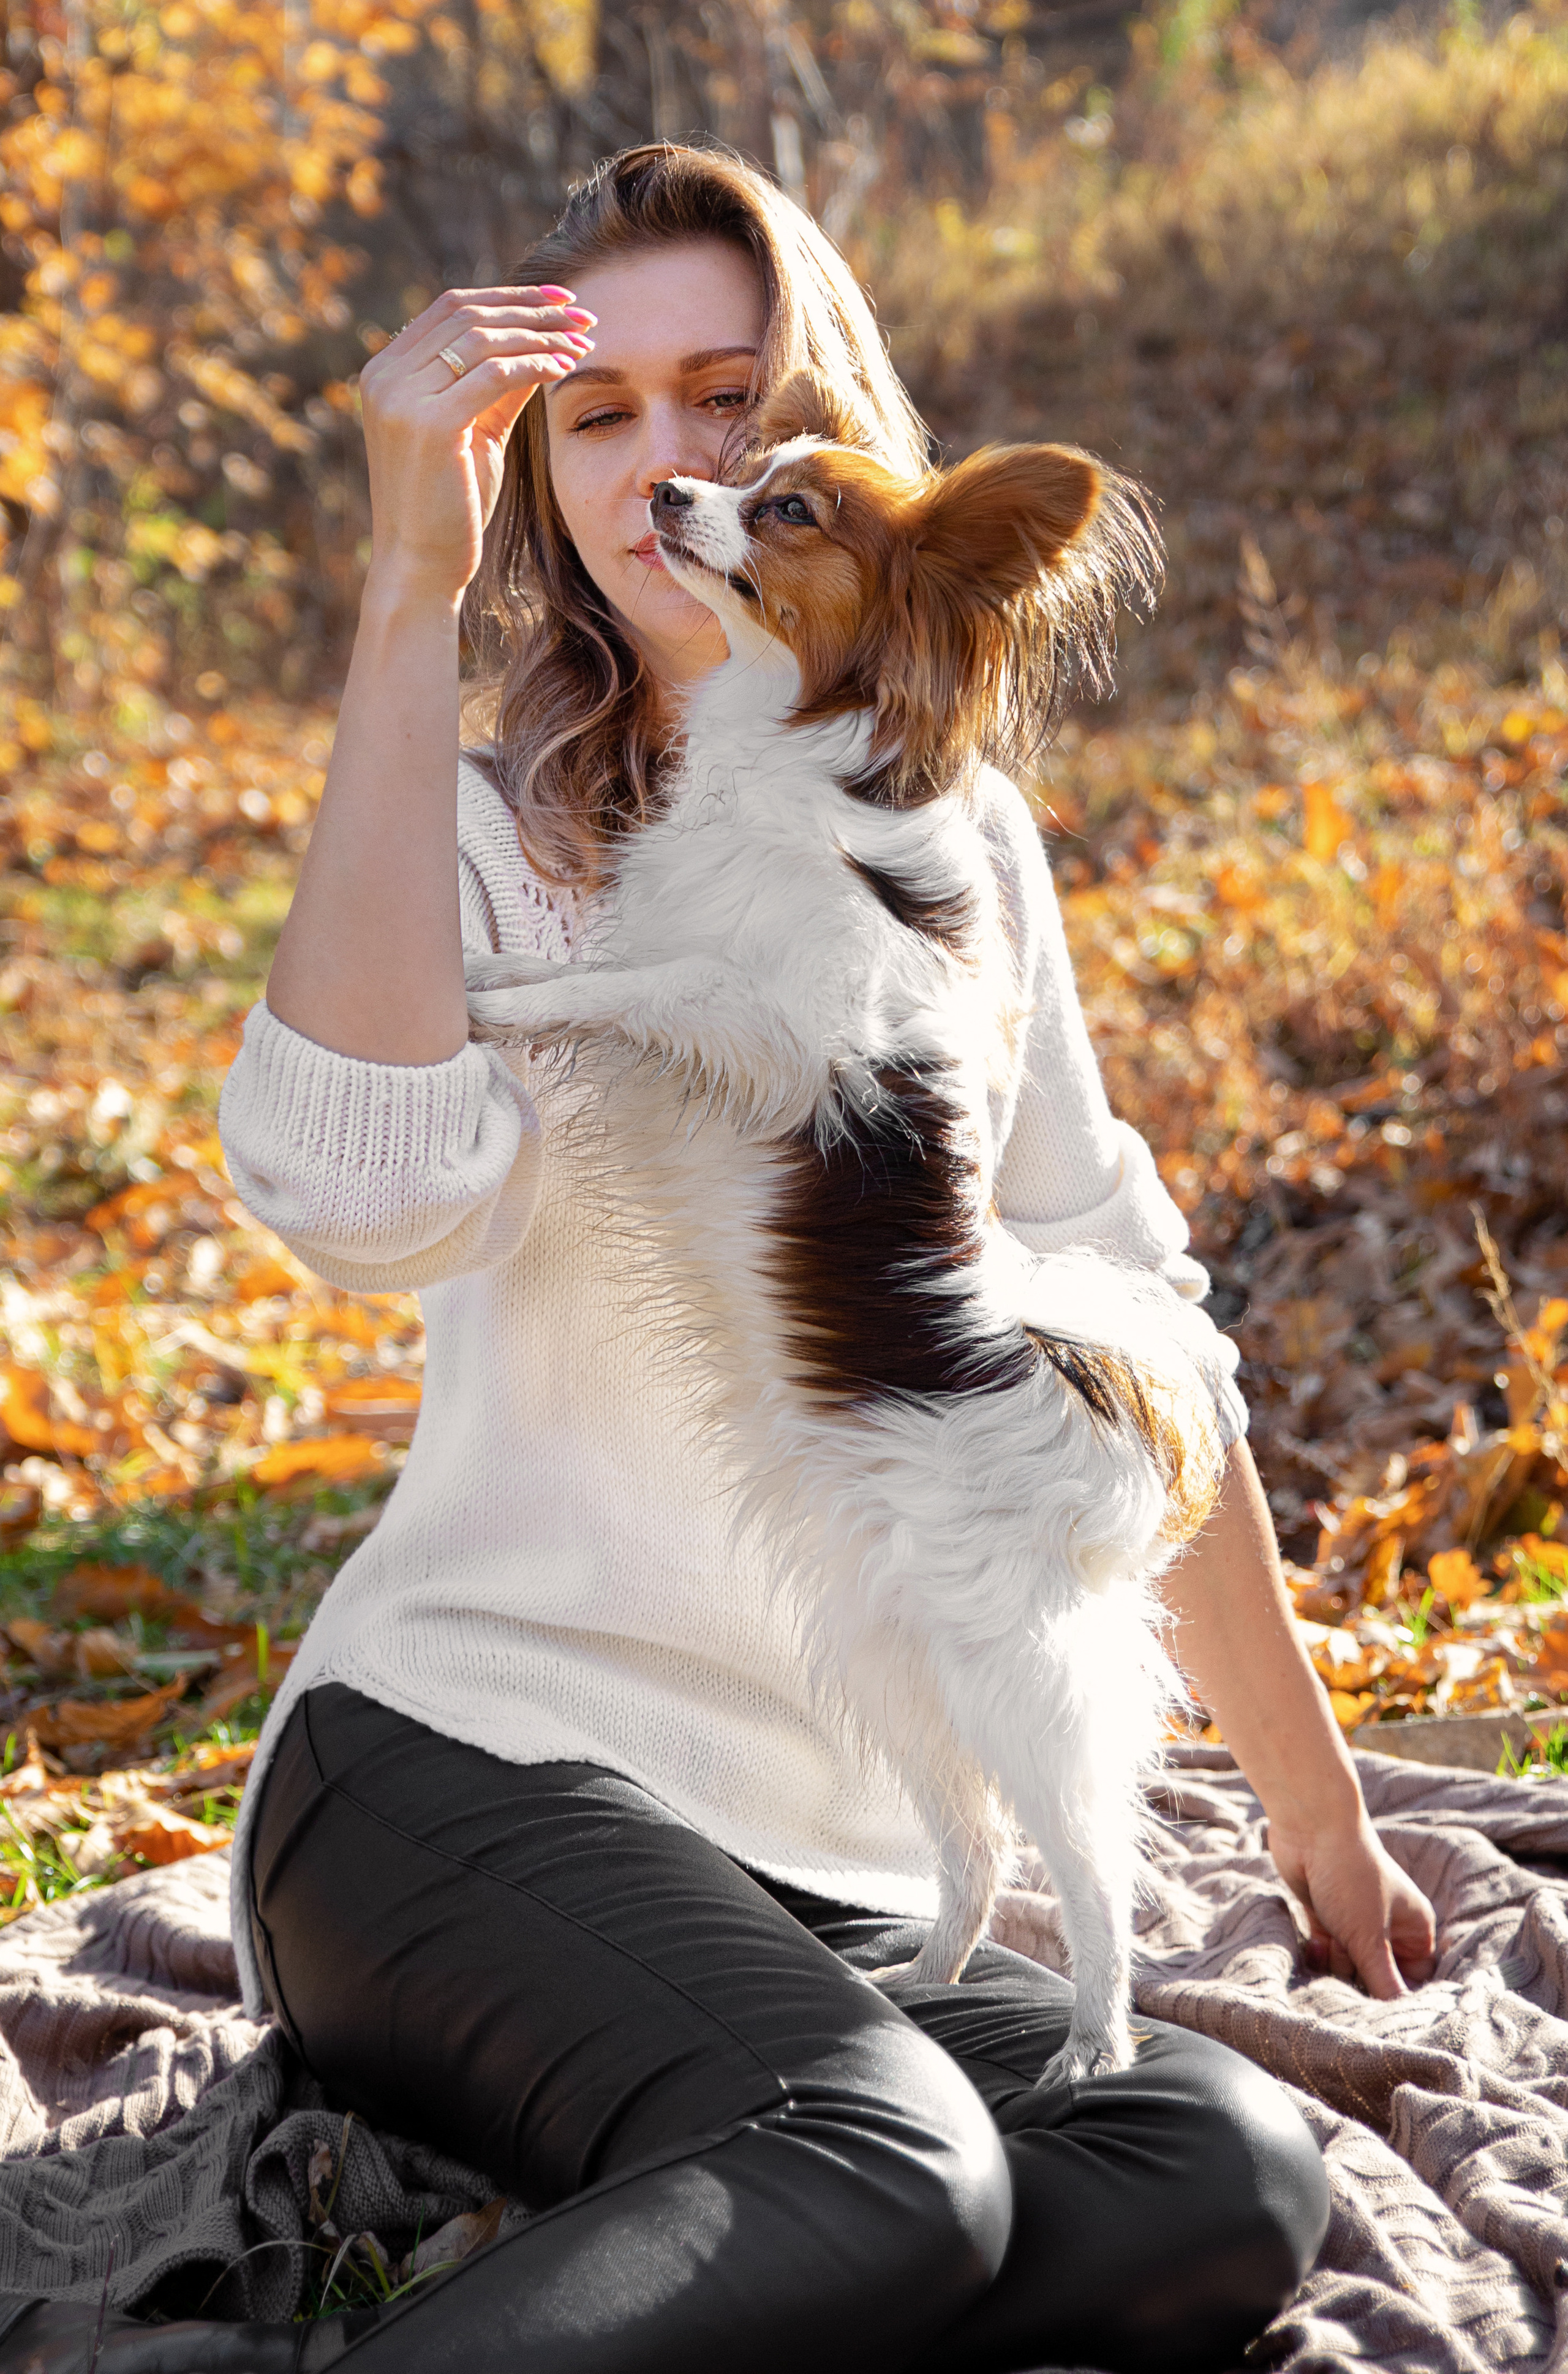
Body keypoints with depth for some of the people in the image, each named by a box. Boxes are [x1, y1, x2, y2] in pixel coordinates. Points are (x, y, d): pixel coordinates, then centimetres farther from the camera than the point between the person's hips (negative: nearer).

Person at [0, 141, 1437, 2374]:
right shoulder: (492, 842, -2)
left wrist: (1324, 1827, 20)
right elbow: (362, 1190, -26)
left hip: (831, 1884, 5)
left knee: (1236, 2183, -24)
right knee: (880, 2171, -33)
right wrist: (412, 595, -23)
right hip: (463, 1765, -5)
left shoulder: (960, 846, 12)